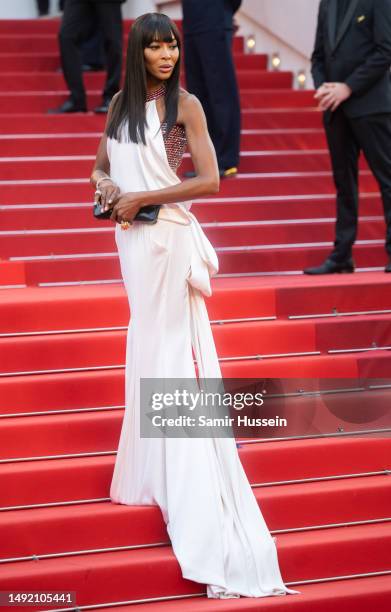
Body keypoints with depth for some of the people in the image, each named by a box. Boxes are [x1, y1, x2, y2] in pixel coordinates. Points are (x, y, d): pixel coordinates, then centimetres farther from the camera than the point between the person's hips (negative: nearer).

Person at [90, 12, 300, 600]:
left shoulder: (185, 105, -9)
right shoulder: (122, 102, 9)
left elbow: (209, 180, -15)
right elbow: (101, 165, 19)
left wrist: (139, 197, -14)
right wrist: (106, 188, -5)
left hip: (167, 235, -6)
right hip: (132, 235, 6)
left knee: (168, 343, -2)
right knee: (148, 341, 12)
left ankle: (177, 479, 5)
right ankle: (154, 464, 22)